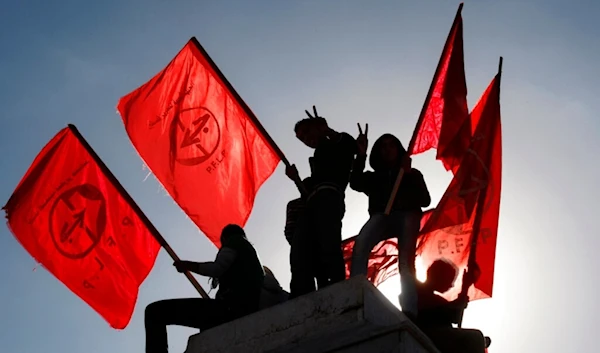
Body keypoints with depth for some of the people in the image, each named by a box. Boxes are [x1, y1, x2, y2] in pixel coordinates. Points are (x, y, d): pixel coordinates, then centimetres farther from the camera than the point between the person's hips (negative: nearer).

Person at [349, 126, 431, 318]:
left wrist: (410, 175, 0)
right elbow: (355, 183, 5)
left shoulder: (412, 174, 26)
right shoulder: (373, 177, 28)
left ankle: (409, 311, -41)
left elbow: (425, 200, 11)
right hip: (382, 216, 0)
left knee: (406, 262, -26)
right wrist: (361, 155, -5)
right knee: (360, 244, -33)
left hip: (407, 215, 0)